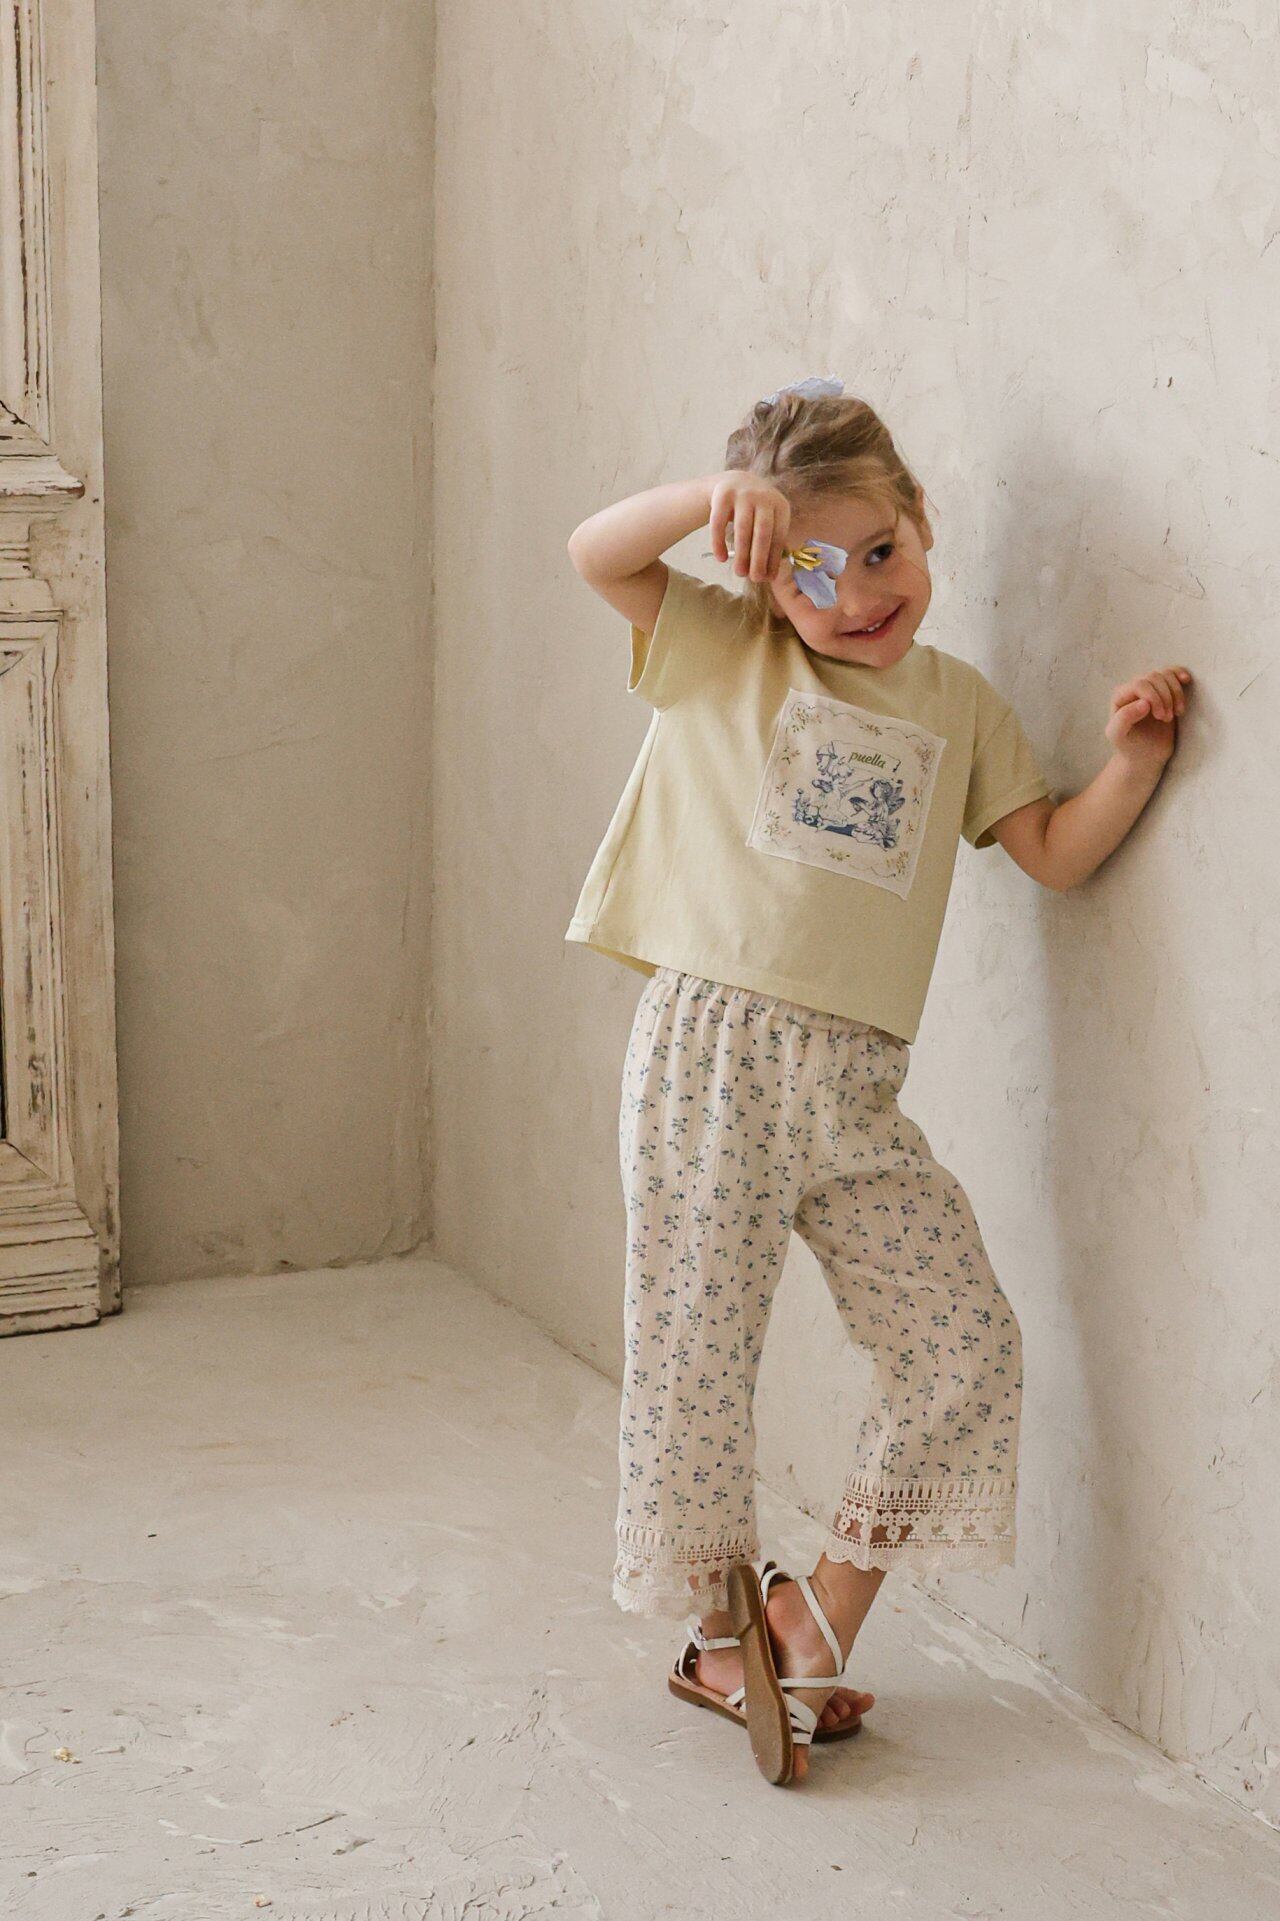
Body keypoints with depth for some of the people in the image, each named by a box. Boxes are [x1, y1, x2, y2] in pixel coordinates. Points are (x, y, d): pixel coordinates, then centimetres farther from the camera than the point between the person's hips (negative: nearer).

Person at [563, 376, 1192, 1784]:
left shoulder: (957, 704, 15)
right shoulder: (723, 652, 4)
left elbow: (1054, 854, 14)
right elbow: (594, 555, -8)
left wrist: (1132, 758, -2)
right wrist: (712, 497, -24)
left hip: (856, 1087, 4)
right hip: (712, 1048, -4)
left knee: (965, 1348, -1)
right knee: (697, 1356, 1)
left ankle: (819, 1608, 14)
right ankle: (724, 1636, 22)